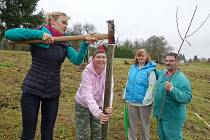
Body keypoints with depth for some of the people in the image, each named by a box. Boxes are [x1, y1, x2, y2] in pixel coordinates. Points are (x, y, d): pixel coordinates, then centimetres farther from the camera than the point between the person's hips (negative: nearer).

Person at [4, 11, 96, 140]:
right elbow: (9, 33, -20)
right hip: (32, 90, -3)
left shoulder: (65, 44, 4)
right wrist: (39, 34, -27)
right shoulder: (38, 35, -7)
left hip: (53, 92, 4)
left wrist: (85, 44, -25)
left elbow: (77, 60, -10)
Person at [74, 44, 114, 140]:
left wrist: (108, 107, -44)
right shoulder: (87, 72, -28)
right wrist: (98, 113, -48)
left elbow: (108, 92, -25)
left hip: (98, 105, 3)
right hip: (83, 105, -3)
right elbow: (88, 95, -36)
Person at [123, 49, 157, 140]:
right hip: (131, 101, 4)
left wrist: (146, 100, -15)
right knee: (131, 123, 16)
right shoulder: (132, 68, 5)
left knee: (144, 124, 15)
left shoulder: (150, 70, -10)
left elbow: (151, 86, -13)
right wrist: (125, 96, 9)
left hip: (143, 102, -4)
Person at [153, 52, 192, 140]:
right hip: (160, 114, 7)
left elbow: (187, 98, -27)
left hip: (173, 118, -7)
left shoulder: (182, 79, -20)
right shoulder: (162, 73, 3)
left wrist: (172, 89, -38)